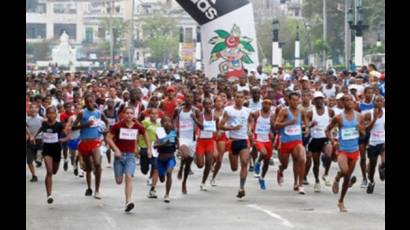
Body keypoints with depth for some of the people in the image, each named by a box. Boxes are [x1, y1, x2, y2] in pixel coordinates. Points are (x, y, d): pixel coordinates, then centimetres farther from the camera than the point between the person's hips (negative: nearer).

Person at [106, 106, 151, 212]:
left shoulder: (138, 127, -1)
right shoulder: (118, 126, -7)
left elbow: (145, 135, 18)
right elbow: (109, 138, -2)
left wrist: (149, 149, 13)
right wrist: (116, 149, -15)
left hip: (130, 156, 0)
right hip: (119, 155, 0)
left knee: (129, 177, -18)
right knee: (119, 181, 2)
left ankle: (128, 202, -21)